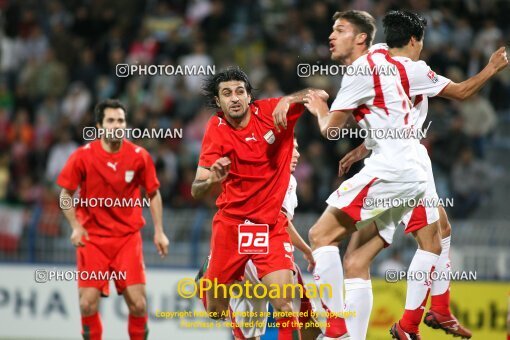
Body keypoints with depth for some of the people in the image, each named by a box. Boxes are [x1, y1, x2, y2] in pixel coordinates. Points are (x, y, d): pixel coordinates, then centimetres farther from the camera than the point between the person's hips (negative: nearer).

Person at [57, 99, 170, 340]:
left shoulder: (139, 156, -4)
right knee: (88, 304, -8)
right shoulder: (83, 156, -7)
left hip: (128, 236, 1)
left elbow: (153, 194, 8)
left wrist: (159, 232, 3)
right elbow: (66, 194, 3)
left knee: (137, 303, -8)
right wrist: (75, 227, -10)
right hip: (92, 236, 0)